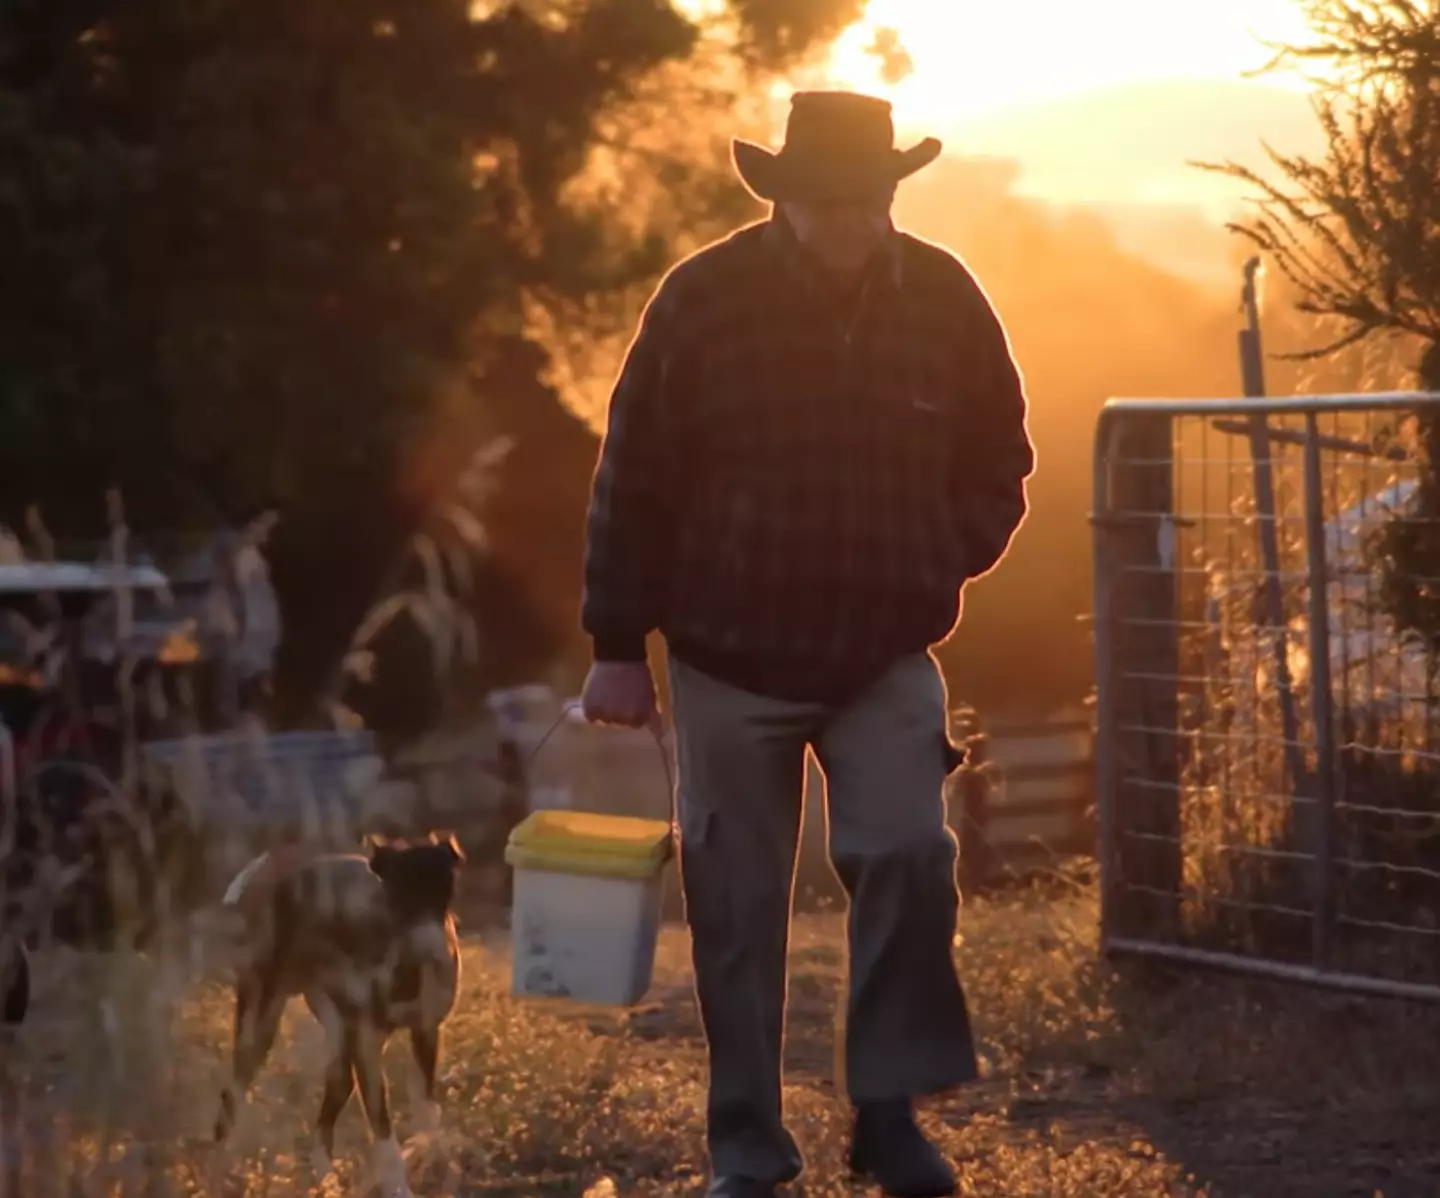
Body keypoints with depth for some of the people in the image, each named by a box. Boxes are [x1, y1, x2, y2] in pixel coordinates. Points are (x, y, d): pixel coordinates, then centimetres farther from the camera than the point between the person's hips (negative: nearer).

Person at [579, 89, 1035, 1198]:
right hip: (731, 659, -1)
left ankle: (889, 1107, 0)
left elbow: (998, 463, 12)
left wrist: (944, 568, -1)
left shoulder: (943, 299, -2)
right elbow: (633, 482, -3)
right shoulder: (703, 299, -8)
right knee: (738, 907, 3)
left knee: (909, 857, -16)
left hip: (887, 658, 1)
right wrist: (619, 647, -2)